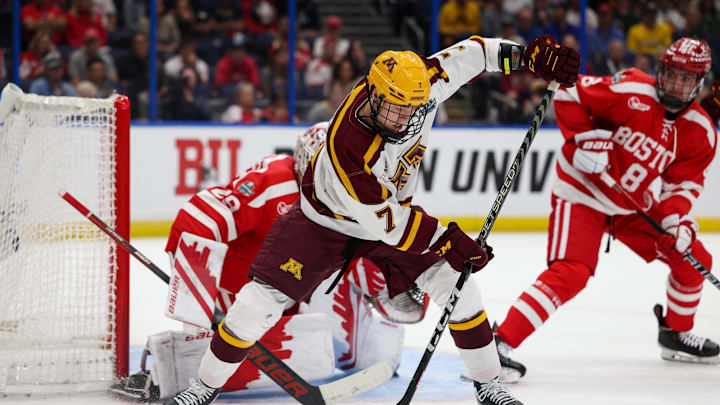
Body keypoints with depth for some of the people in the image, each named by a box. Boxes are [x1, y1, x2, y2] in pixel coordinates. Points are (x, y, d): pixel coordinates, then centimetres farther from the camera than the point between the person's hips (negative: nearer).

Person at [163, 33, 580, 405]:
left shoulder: (421, 85, -26)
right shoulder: (347, 144, -40)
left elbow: (467, 55, -11)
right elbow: (380, 220, -33)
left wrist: (528, 54, -21)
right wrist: (446, 240, -31)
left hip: (394, 207, 5)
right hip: (328, 218, -5)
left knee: (456, 282, -5)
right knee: (262, 299, -11)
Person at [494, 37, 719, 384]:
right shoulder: (630, 91, -21)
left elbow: (683, 182, -1)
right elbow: (568, 93, -16)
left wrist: (676, 218, -19)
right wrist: (582, 138, -25)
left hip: (632, 204, 7)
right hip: (582, 193, -7)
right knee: (570, 273, -25)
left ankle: (676, 333, 30)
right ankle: (500, 344, -27)